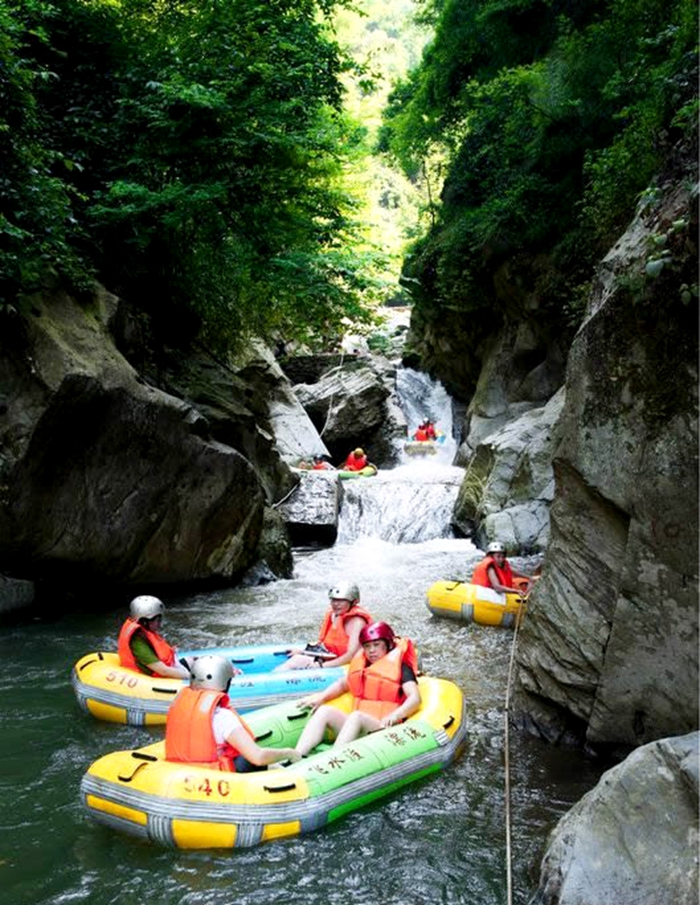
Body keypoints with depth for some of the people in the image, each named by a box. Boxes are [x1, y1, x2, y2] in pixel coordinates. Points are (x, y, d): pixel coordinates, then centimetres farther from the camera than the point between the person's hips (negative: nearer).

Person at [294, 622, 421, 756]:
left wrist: (395, 715, -29)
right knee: (325, 710, -16)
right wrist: (321, 697, 16)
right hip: (356, 728, 6)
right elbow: (342, 683, 35)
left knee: (357, 716, -34)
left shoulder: (400, 667, 4)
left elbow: (415, 698, -9)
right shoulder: (361, 664, 23)